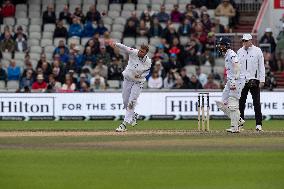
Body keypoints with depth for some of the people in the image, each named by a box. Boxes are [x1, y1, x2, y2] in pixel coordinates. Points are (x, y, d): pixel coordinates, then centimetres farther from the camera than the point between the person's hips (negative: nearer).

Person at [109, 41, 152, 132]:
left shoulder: (148, 62, -14)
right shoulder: (133, 53, -16)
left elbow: (147, 72, 1)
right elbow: (124, 48, -32)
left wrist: (140, 75, -21)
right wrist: (116, 44, -51)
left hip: (138, 82, -3)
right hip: (127, 80, 3)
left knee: (131, 102, -11)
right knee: (125, 102, 10)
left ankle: (124, 124, -12)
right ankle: (133, 115, 37)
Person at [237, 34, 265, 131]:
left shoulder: (257, 51, -1)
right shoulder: (240, 52, 9)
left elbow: (261, 66, -1)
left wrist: (262, 80, -7)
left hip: (254, 81, -3)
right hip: (242, 81, 3)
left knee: (256, 102, -3)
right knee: (240, 102, 3)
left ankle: (259, 124, -2)